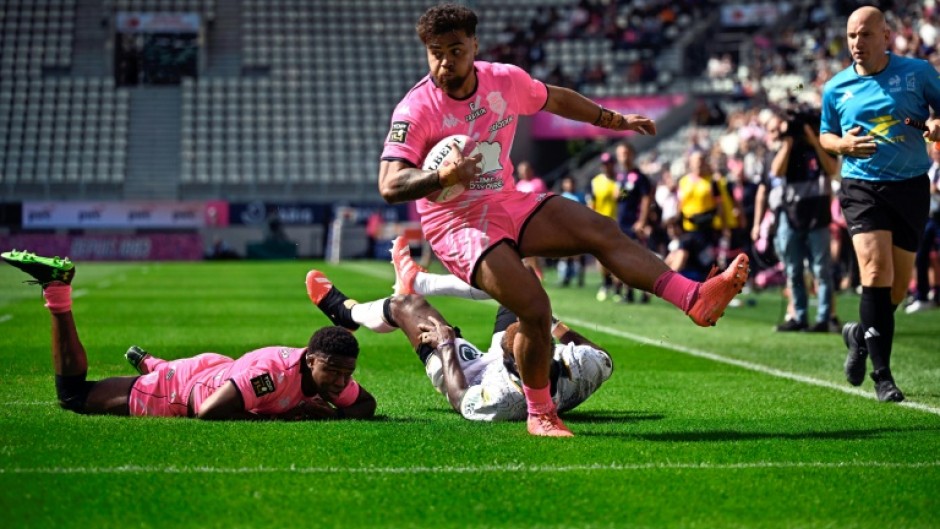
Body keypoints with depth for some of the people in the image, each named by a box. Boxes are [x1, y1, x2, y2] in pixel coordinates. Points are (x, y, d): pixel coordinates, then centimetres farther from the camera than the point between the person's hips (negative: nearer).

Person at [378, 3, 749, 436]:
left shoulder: (504, 80, -2)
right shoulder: (416, 110, -19)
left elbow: (555, 99, 19)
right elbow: (389, 185, -27)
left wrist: (616, 120, 24)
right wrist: (443, 176, -45)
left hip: (511, 205, 6)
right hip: (458, 226, -6)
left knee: (602, 231, -13)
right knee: (535, 309, -21)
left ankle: (694, 299, -18)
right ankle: (539, 415, -1)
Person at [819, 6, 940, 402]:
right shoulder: (836, 88, 5)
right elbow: (825, 135, 17)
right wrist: (842, 144, -6)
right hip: (862, 188, -1)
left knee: (898, 285, 6)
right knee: (876, 271, -18)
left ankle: (861, 335, 38)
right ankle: (882, 375, -14)